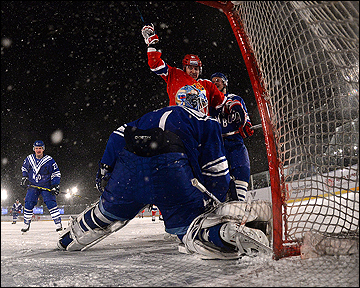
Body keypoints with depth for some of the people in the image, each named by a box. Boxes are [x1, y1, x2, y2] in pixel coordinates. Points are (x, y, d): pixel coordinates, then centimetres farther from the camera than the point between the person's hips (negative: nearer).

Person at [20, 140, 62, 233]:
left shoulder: (49, 160, -9)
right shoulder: (29, 159, 2)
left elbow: (56, 173, -4)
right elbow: (24, 168, 23)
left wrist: (55, 185, -12)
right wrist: (24, 178, 10)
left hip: (46, 186, -3)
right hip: (33, 186, 3)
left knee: (50, 203, -14)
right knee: (28, 203, -1)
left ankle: (58, 224, -10)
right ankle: (26, 224, 18)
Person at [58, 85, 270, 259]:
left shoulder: (154, 115, 34)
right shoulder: (208, 124, 21)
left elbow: (120, 134, 28)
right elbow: (215, 169, 13)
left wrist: (105, 167, 30)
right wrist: (216, 202, 23)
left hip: (128, 166, 5)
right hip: (169, 167, -4)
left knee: (109, 211, 27)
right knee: (187, 222, 5)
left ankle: (71, 238, 46)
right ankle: (225, 232, -22)